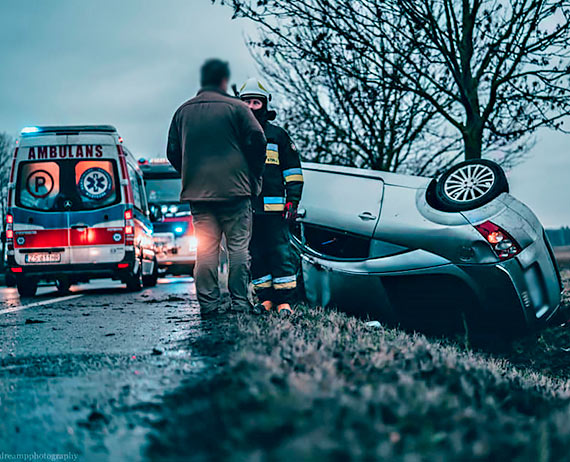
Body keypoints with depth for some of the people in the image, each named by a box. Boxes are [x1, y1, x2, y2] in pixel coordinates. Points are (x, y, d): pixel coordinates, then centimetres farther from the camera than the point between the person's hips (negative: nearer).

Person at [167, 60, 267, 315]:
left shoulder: (183, 112, 11)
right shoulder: (236, 107, -2)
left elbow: (173, 152, 13)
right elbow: (257, 142, -5)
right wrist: (253, 177, 7)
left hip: (197, 191, 4)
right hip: (234, 189, -4)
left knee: (205, 248, 4)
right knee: (238, 246, 1)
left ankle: (208, 304, 1)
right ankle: (239, 302, -2)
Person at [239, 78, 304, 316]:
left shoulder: (278, 136, 7)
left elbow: (293, 171, 8)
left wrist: (293, 201, -1)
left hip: (273, 207, -3)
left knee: (280, 252, -6)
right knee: (256, 255, 5)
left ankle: (284, 301, -3)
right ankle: (265, 298, 12)